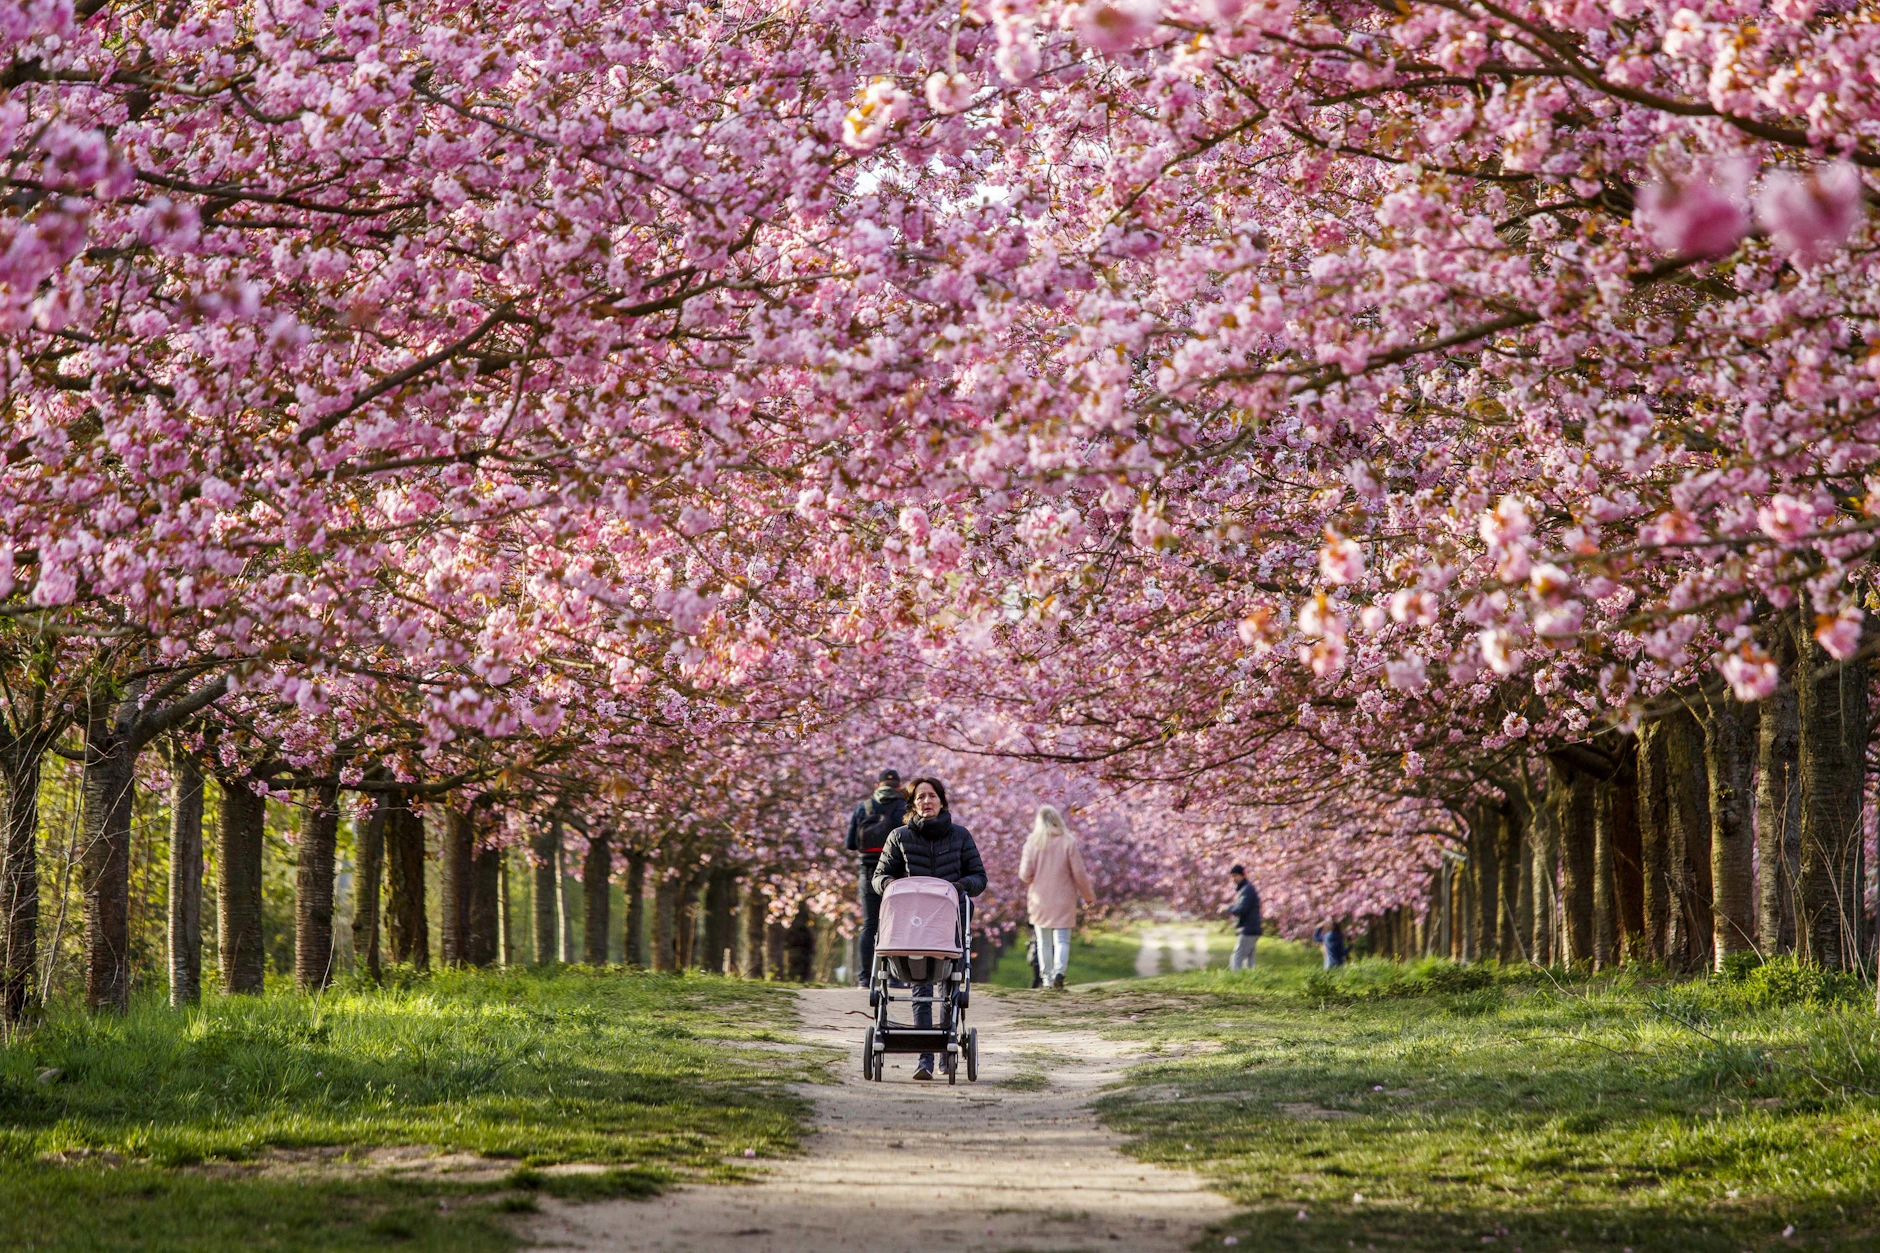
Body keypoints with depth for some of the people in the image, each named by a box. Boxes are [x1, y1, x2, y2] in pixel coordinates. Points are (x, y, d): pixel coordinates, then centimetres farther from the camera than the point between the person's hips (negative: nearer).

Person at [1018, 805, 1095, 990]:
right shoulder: (1068, 842, -8)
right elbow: (1079, 874, -6)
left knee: (1044, 942, 13)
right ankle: (1059, 970, -22)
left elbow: (1025, 874, -8)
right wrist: (1088, 895, 8)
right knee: (1062, 940, 1)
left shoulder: (1032, 843, -5)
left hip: (1040, 900, 1)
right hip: (1063, 901, -1)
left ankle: (1047, 977, 13)